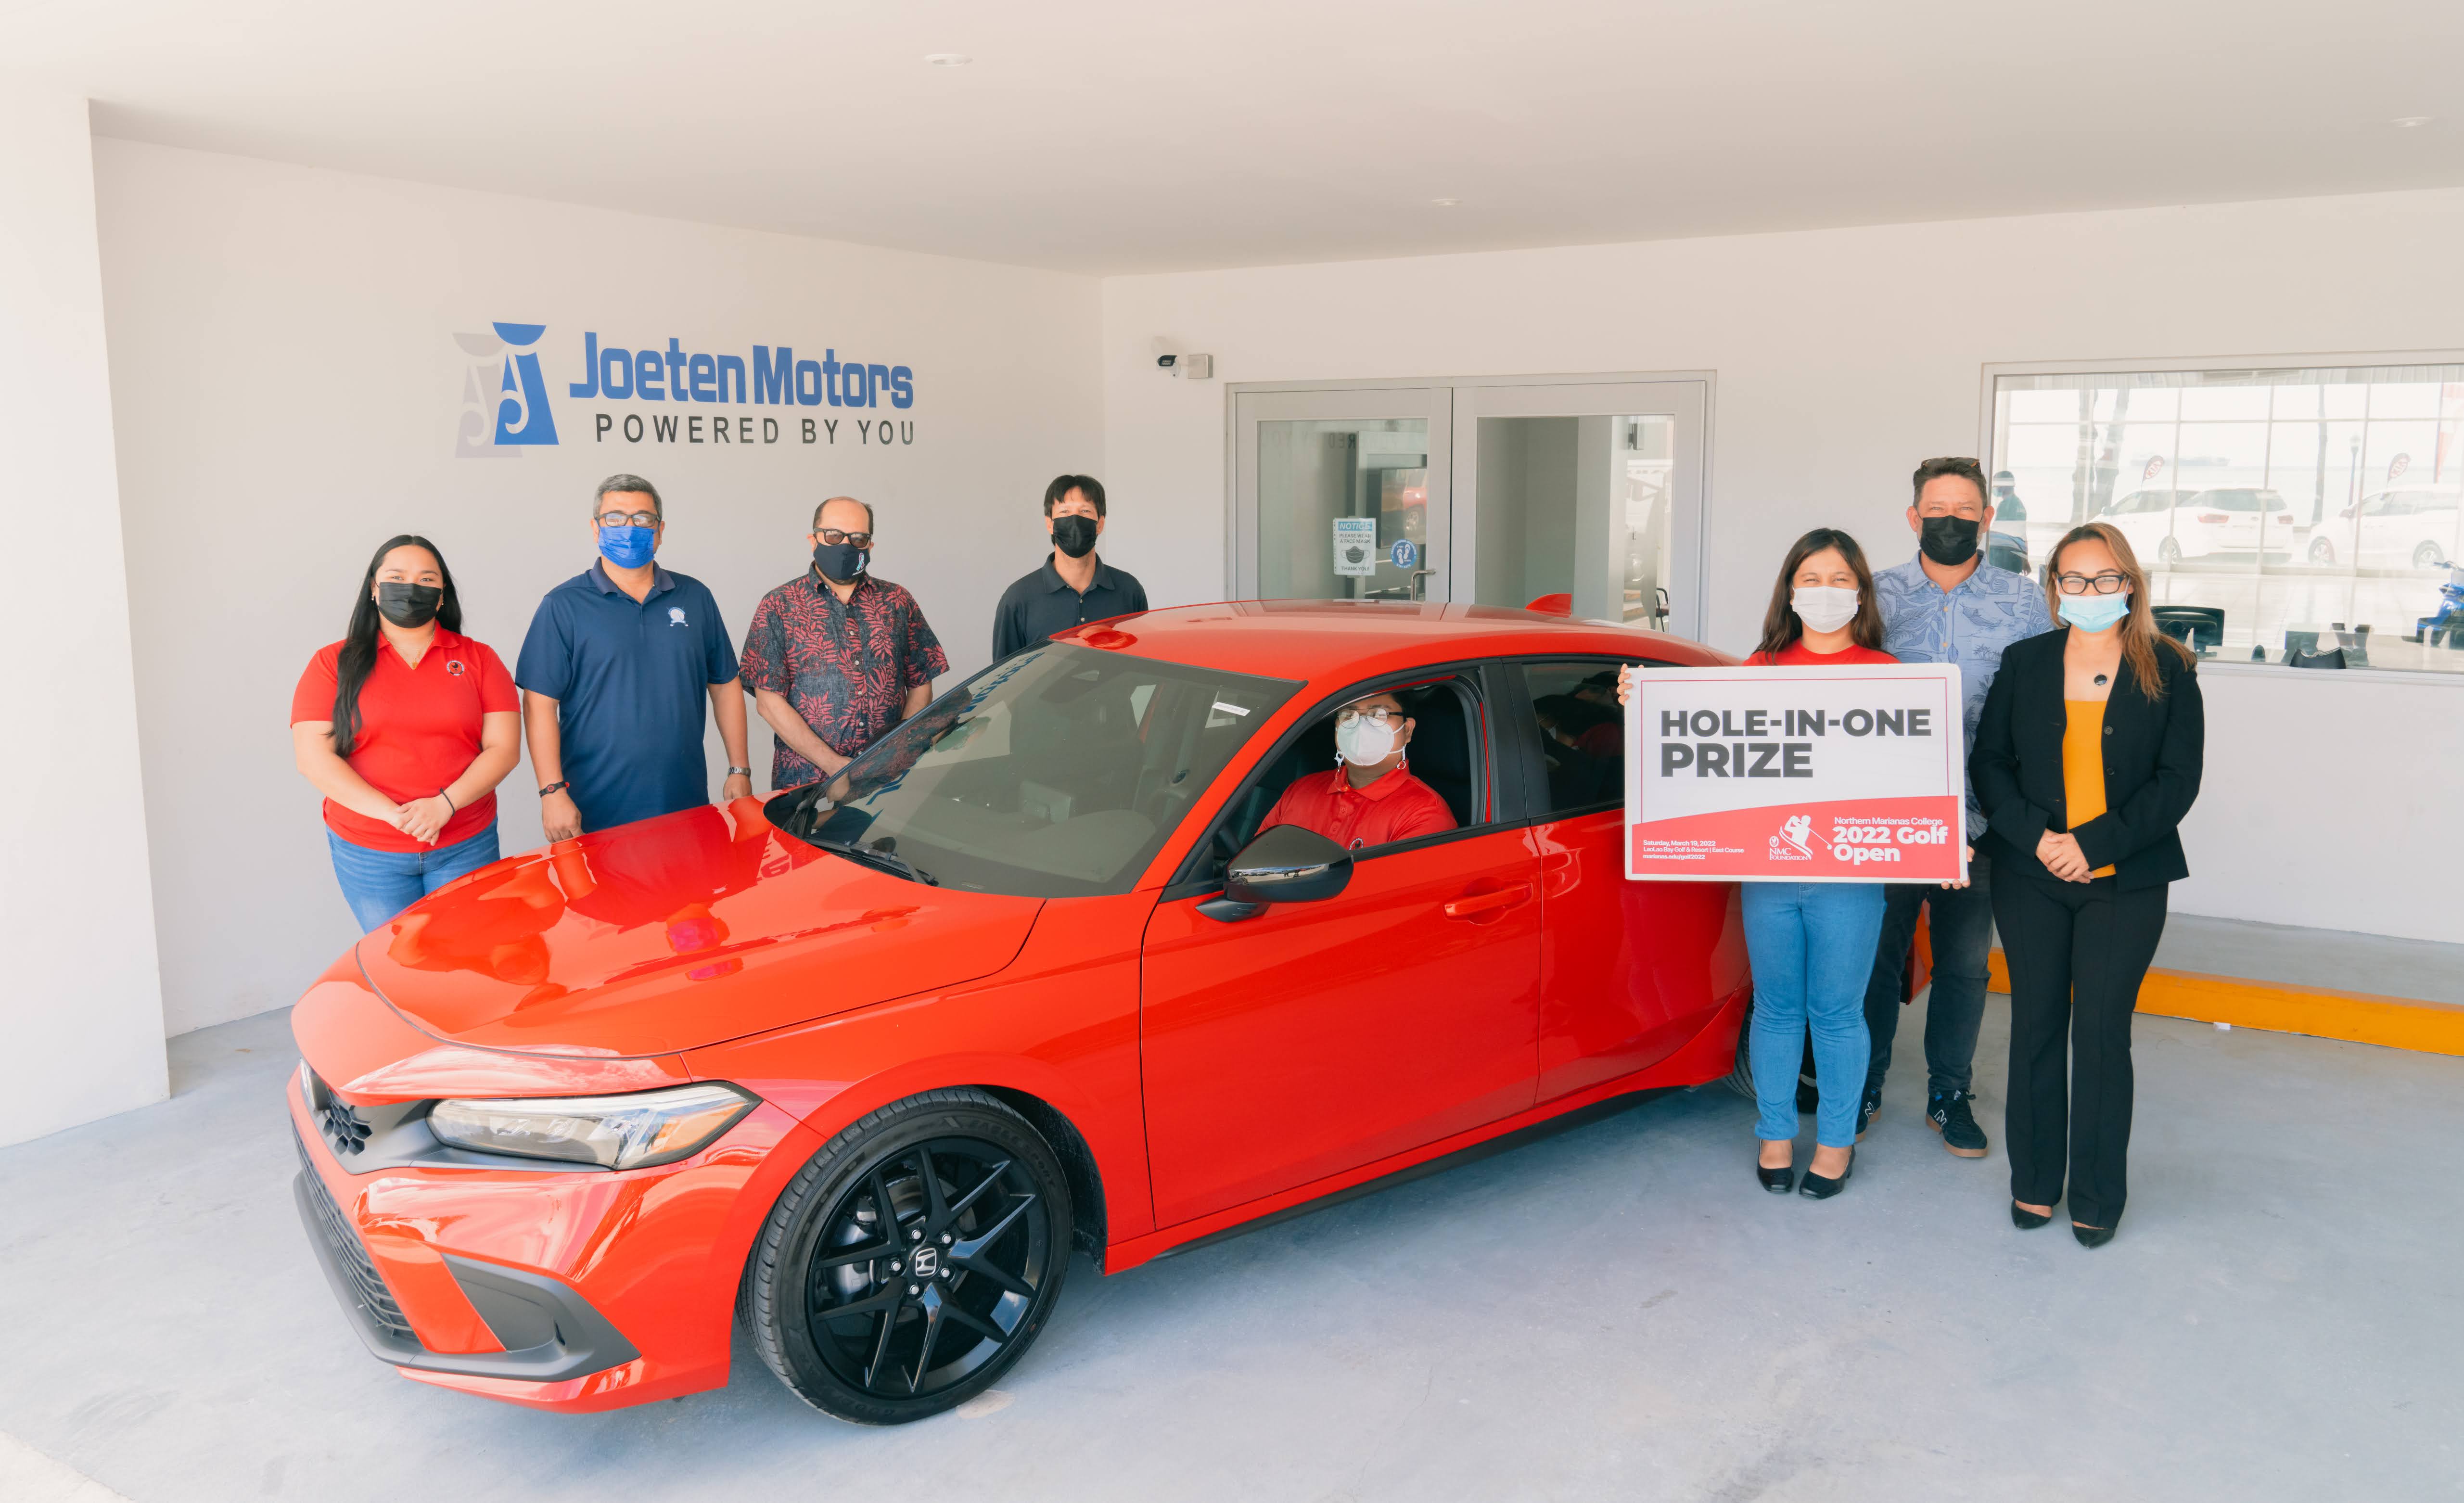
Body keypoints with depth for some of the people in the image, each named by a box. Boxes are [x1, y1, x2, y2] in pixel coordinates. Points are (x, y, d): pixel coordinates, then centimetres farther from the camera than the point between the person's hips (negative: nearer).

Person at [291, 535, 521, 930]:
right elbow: (313, 758, -7)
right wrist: (392, 813, -17)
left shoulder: (478, 659, 5)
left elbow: (504, 748, -2)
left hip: (465, 848, 1)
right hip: (367, 853, 0)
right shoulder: (334, 663, 1)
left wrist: (446, 804, -17)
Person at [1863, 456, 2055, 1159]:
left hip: (1980, 814, 1)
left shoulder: (2022, 601, 2)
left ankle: (1949, 1094, 26)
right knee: (1875, 951, 7)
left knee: (1965, 962, 11)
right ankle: (1864, 1085, 24)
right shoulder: (1879, 594, 2)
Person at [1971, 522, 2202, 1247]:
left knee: (2102, 1033, 2)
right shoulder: (2025, 663, 6)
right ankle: (2033, 1182, 21)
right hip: (2030, 878, 2)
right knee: (2036, 1027, 8)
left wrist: (2095, 843, -15)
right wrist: (2035, 836, -12)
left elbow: (2178, 779, -5)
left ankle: (2097, 1197, 16)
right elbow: (1989, 760, 3)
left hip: (2126, 885, -2)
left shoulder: (2168, 670, 1)